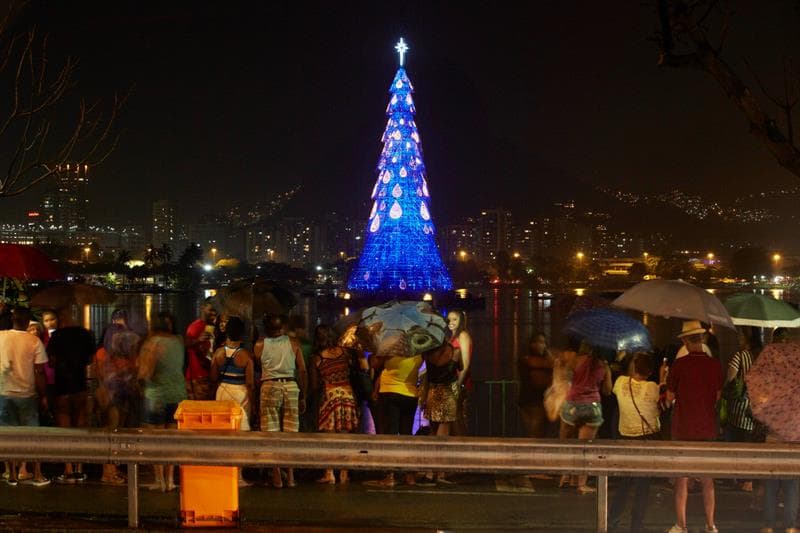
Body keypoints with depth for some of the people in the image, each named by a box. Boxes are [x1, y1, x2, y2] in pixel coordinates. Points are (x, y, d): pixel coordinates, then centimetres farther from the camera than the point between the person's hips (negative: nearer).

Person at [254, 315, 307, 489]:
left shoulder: (260, 345, 4)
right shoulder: (293, 345, 6)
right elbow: (303, 372, 4)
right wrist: (303, 396, 9)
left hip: (270, 386, -1)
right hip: (291, 386, 1)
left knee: (271, 433, 2)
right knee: (290, 432, 7)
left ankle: (277, 476, -1)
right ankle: (290, 476, 6)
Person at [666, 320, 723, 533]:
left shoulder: (679, 365, -12)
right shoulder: (715, 364, -6)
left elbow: (670, 397, -5)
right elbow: (717, 396, 2)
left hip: (682, 428, -2)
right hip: (707, 428, 2)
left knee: (682, 477, 6)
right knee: (707, 478, 11)